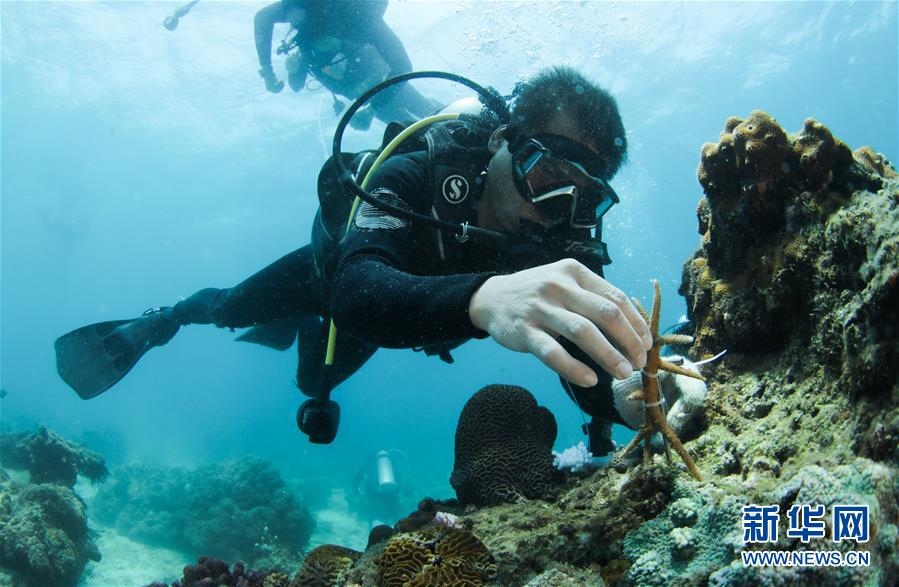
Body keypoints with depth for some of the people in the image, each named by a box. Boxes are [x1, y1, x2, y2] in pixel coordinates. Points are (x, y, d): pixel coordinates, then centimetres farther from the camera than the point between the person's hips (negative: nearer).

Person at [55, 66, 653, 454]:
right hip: (339, 262, -4)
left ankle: (292, 327, 66)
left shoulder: (563, 247, -36)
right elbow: (358, 290, -63)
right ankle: (157, 325, 54)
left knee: (315, 382, 30)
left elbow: (588, 367, -40)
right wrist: (481, 295, -84)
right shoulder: (414, 177, -46)